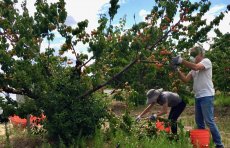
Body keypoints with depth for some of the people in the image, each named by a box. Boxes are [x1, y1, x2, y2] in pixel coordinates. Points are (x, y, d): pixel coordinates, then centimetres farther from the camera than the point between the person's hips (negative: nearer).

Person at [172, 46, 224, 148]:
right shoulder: (194, 68, 18)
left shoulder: (206, 61, -5)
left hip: (206, 96, -8)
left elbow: (196, 67, -26)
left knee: (209, 121, -8)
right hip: (198, 97, 9)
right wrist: (177, 70, -4)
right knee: (199, 121, 13)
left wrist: (181, 60, -29)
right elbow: (186, 79, 9)